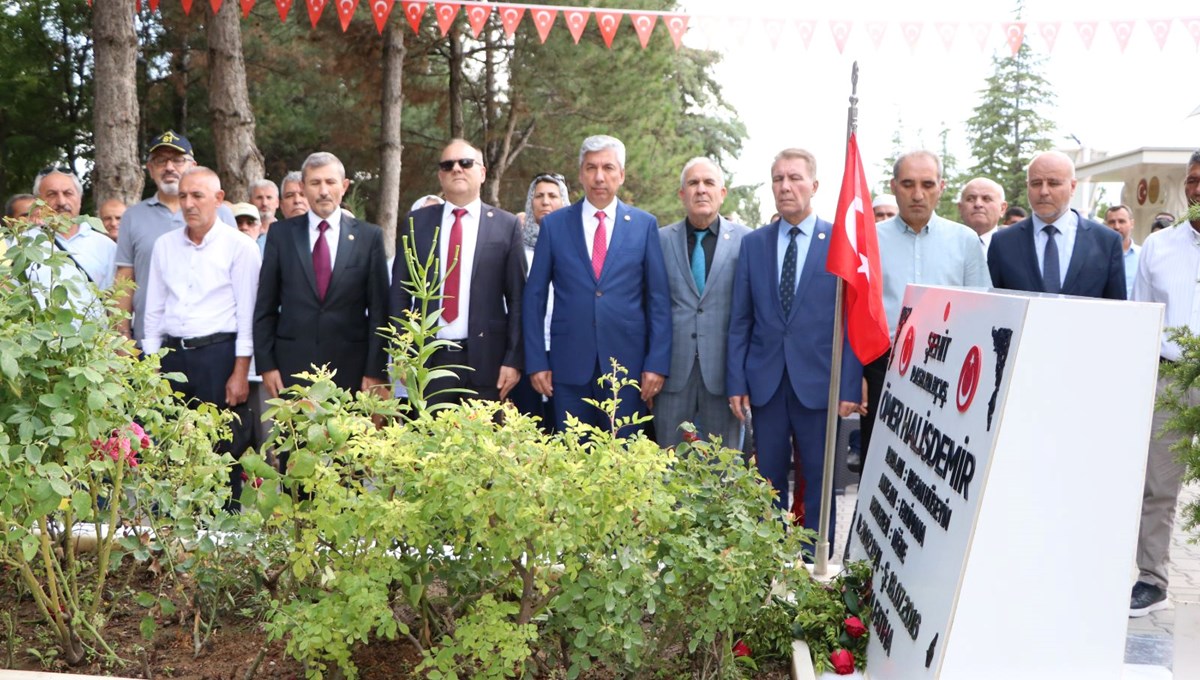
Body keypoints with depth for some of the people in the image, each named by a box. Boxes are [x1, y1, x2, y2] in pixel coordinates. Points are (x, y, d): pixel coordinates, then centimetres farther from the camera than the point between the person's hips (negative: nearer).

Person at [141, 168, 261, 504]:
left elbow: (247, 314, -5)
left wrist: (240, 372, -10)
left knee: (222, 450, -2)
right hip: (172, 354, 5)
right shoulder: (164, 245, 13)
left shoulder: (239, 246, -2)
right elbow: (154, 310, 15)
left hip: (218, 354, -4)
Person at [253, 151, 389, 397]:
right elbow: (265, 306, 7)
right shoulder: (281, 233, 5)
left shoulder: (369, 236, 3)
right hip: (292, 365, 1)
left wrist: (375, 371, -2)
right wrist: (266, 365, 1)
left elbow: (378, 308, 2)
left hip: (350, 368, -1)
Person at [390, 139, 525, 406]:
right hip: (428, 359, 2)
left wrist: (514, 360, -5)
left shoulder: (506, 225, 2)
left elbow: (517, 298, 1)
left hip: (485, 361, -1)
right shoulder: (417, 222, 7)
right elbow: (400, 291, 8)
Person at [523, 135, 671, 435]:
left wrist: (657, 363, -3)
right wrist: (536, 361, -1)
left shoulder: (644, 225, 4)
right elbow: (534, 297, 5)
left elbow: (659, 299, 3)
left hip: (626, 363, 0)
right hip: (569, 365, 0)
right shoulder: (554, 224, 5)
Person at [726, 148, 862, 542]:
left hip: (818, 382, -2)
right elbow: (740, 320, 8)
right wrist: (736, 381, 2)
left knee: (819, 481, 6)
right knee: (769, 480, 9)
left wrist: (850, 387, -8)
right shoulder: (753, 243, 8)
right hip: (765, 381, 3)